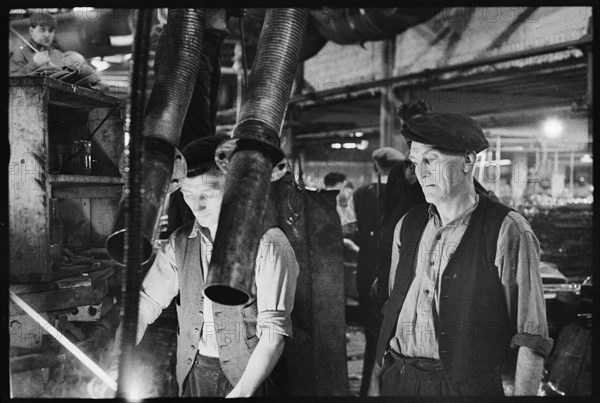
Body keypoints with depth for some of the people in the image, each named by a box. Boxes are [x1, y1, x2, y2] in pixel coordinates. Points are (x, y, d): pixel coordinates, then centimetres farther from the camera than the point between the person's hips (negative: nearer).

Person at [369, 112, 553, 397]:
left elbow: (531, 339, -12)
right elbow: (392, 311, 10)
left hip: (467, 387, -4)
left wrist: (522, 394, -18)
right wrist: (376, 379, 8)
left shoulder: (507, 231, -10)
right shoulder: (407, 226, 6)